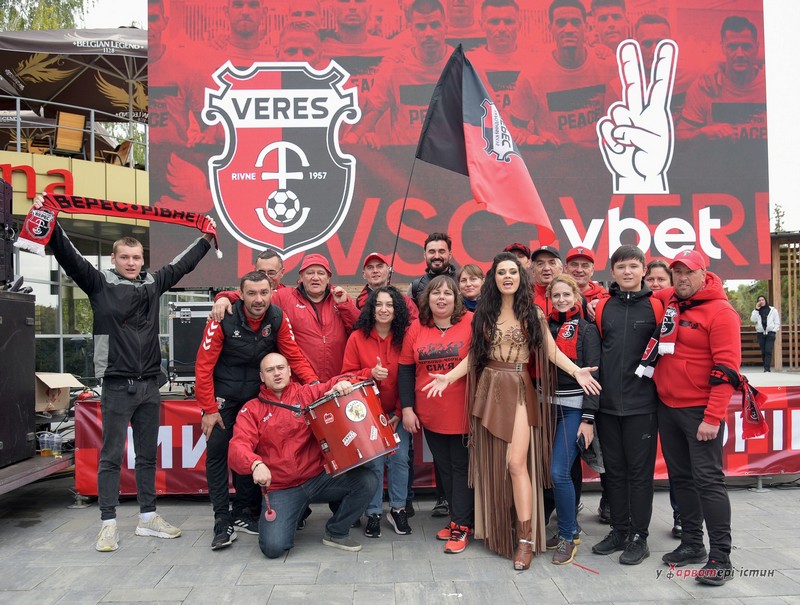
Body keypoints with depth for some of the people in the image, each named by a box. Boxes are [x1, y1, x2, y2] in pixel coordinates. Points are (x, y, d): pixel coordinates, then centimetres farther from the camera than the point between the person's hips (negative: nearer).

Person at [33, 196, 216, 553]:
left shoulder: (153, 283, 11)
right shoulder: (100, 284, 0)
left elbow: (181, 264, 23)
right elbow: (69, 257, -11)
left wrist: (206, 239, 30)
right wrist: (51, 226, -24)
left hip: (149, 385, 5)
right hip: (117, 386, -4)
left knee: (148, 455, 12)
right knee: (111, 456, 1)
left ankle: (148, 517, 23)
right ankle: (109, 524, 10)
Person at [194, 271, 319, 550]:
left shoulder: (278, 318, -13)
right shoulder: (224, 320, -21)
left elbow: (294, 356, -8)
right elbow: (203, 365, -17)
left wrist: (314, 383, -23)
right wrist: (209, 409, -17)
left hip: (257, 394, 3)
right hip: (223, 394, -2)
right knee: (217, 451, -4)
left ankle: (244, 513, 21)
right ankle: (222, 521, 4)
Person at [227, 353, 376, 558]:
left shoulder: (308, 393, 5)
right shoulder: (251, 410, 2)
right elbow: (238, 447, -12)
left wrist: (344, 383, -25)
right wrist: (256, 464, -33)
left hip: (320, 477, 2)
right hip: (280, 489, -2)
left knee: (367, 481, -19)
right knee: (273, 547, -21)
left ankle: (336, 532, 6)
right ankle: (290, 516, 16)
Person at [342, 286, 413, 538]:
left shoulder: (405, 336, -3)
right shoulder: (357, 337, -5)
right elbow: (348, 375, -3)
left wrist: (400, 412, -6)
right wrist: (370, 373, -22)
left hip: (397, 412, 1)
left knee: (400, 458, -1)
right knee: (374, 462, -1)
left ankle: (398, 509, 19)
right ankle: (374, 513, 16)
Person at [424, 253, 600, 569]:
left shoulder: (532, 314, 3)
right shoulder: (484, 314, 8)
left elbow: (552, 351, -2)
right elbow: (474, 355, 8)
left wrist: (576, 371, -17)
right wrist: (448, 377, -3)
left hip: (519, 391, -3)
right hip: (489, 389, 3)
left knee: (517, 462, -12)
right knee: (492, 463, 8)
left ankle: (526, 540, -5)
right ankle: (496, 531, 23)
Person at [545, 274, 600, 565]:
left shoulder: (586, 329, -2)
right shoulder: (546, 327, 11)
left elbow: (593, 375, -7)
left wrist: (588, 418, -13)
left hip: (574, 409, -4)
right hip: (550, 407, 4)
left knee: (559, 471, -12)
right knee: (556, 471, 4)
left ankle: (568, 536, 6)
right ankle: (570, 527, 23)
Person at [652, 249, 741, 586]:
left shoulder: (720, 311, -11)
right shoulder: (668, 302, 8)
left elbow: (727, 367, -16)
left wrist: (713, 418, -20)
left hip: (701, 411, -7)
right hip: (667, 407, 7)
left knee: (708, 479, -5)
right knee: (681, 477, 13)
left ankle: (720, 557, 3)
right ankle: (692, 544, 25)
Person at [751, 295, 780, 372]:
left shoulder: (773, 310, 5)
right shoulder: (756, 311, 12)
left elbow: (777, 323, 6)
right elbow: (753, 320, -7)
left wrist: (773, 331, -6)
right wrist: (756, 309, -7)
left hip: (770, 333, -3)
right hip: (760, 334, 3)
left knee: (768, 351, -13)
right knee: (763, 352, 4)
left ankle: (767, 369, -17)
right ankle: (766, 368, 12)